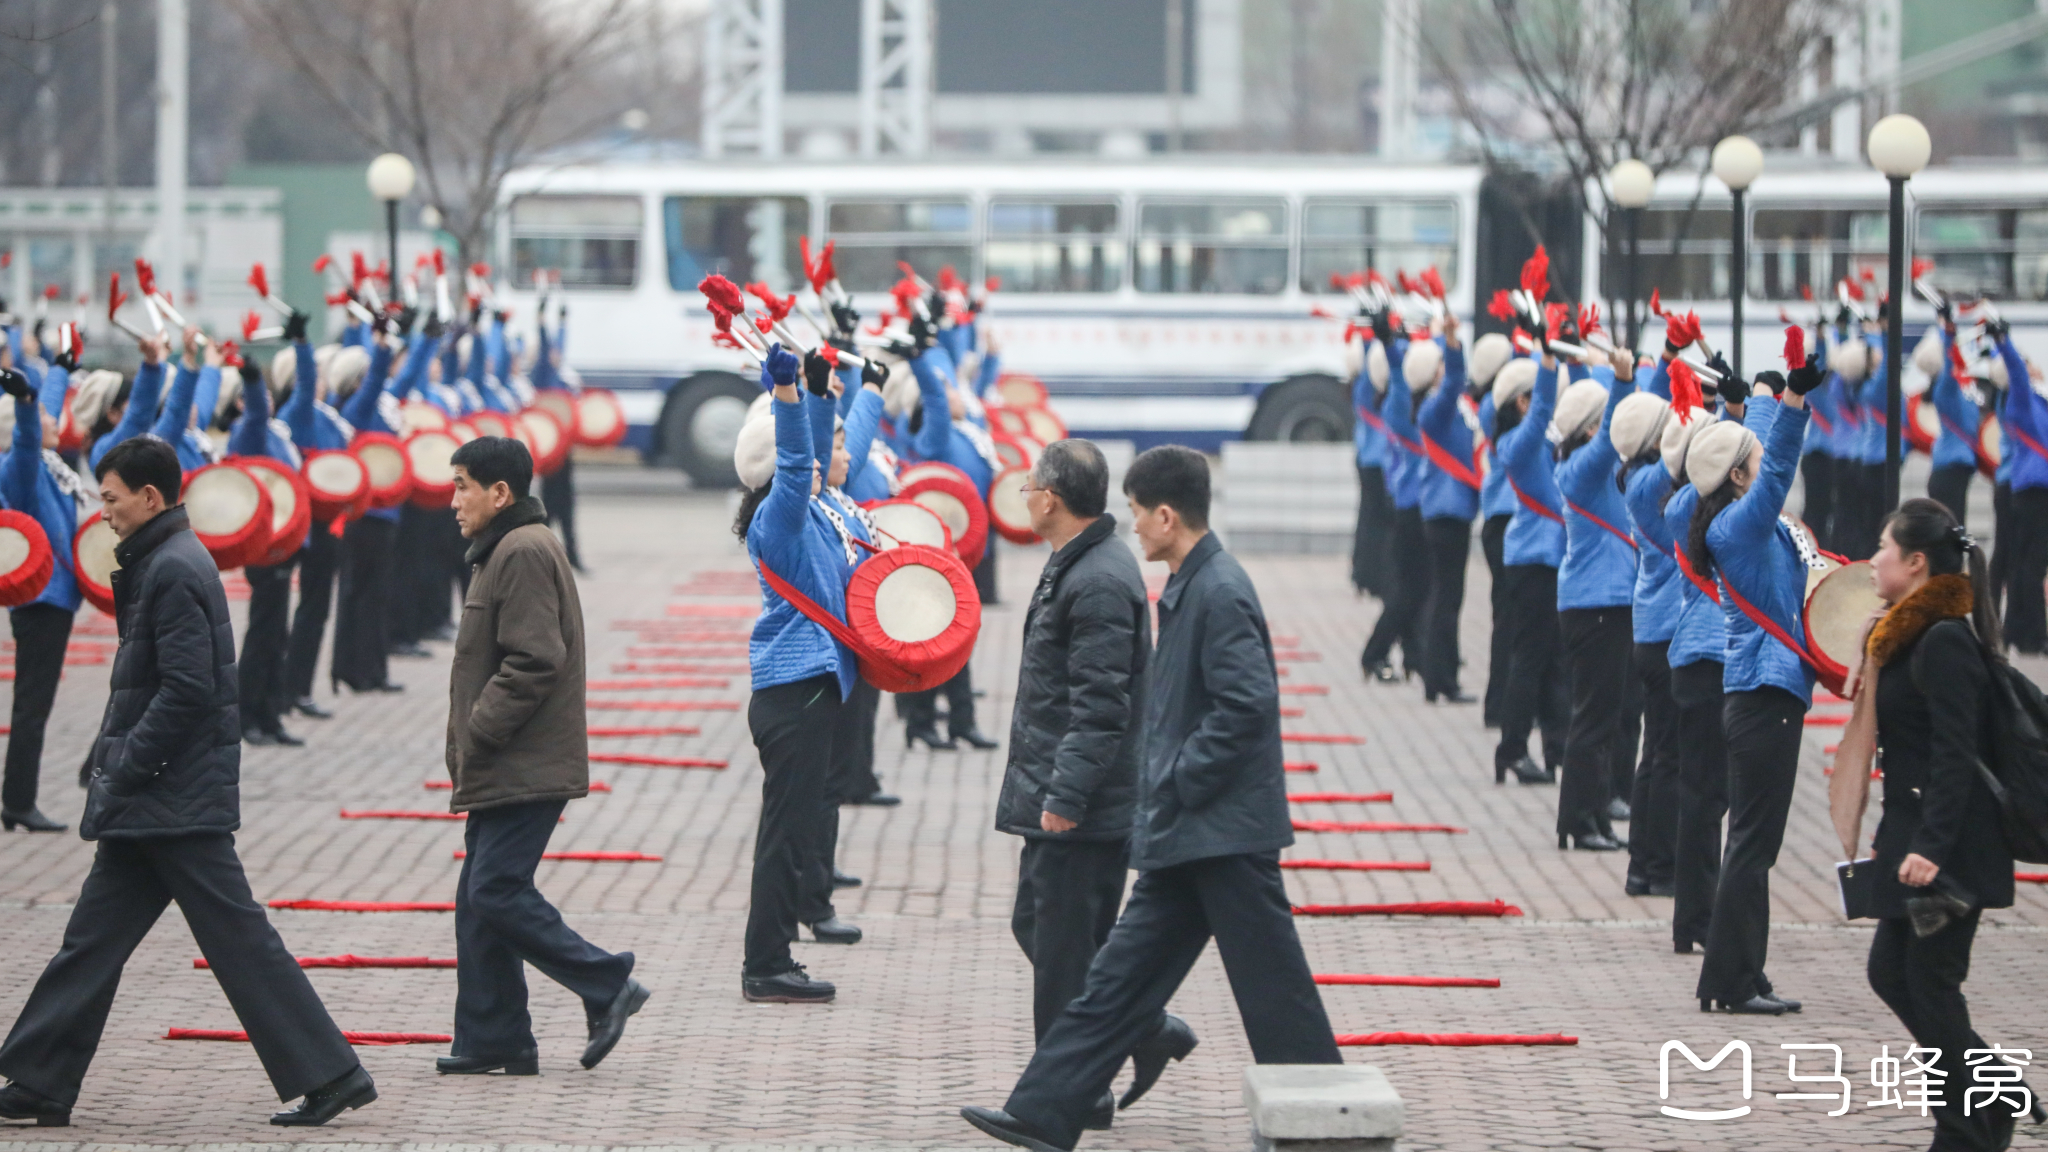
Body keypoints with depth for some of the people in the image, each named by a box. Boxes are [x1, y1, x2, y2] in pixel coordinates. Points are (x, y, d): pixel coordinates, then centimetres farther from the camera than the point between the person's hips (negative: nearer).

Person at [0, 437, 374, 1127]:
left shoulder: (174, 570, -15)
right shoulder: (162, 564, 16)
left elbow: (188, 689, -22)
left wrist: (124, 769, -16)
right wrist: (116, 767, 14)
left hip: (176, 803, -10)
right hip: (152, 803, 10)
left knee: (237, 936, -6)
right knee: (94, 939, 10)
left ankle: (328, 1075, -3)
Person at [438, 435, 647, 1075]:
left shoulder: (524, 552, -14)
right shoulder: (502, 551, 20)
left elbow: (533, 662, -22)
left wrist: (476, 735, -17)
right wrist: (468, 748, 16)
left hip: (524, 772, -11)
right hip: (502, 771, 11)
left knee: (497, 893, -14)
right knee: (479, 901, 9)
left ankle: (608, 986, -6)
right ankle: (492, 1043, 11)